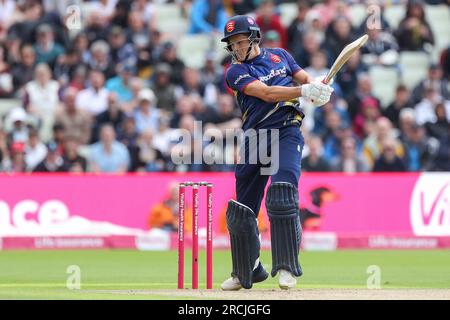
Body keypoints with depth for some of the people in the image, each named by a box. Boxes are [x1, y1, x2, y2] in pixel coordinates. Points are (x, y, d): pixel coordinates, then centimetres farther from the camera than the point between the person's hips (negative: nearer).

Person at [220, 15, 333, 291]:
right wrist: (303, 90, -26)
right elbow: (266, 93, -14)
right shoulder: (236, 72, 0)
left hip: (287, 133, -1)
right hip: (254, 138, 1)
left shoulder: (280, 56, 11)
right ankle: (247, 272, 22)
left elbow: (305, 77, 14)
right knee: (241, 210, 4)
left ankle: (287, 267, -15)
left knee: (281, 198, -21)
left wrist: (318, 88, -11)